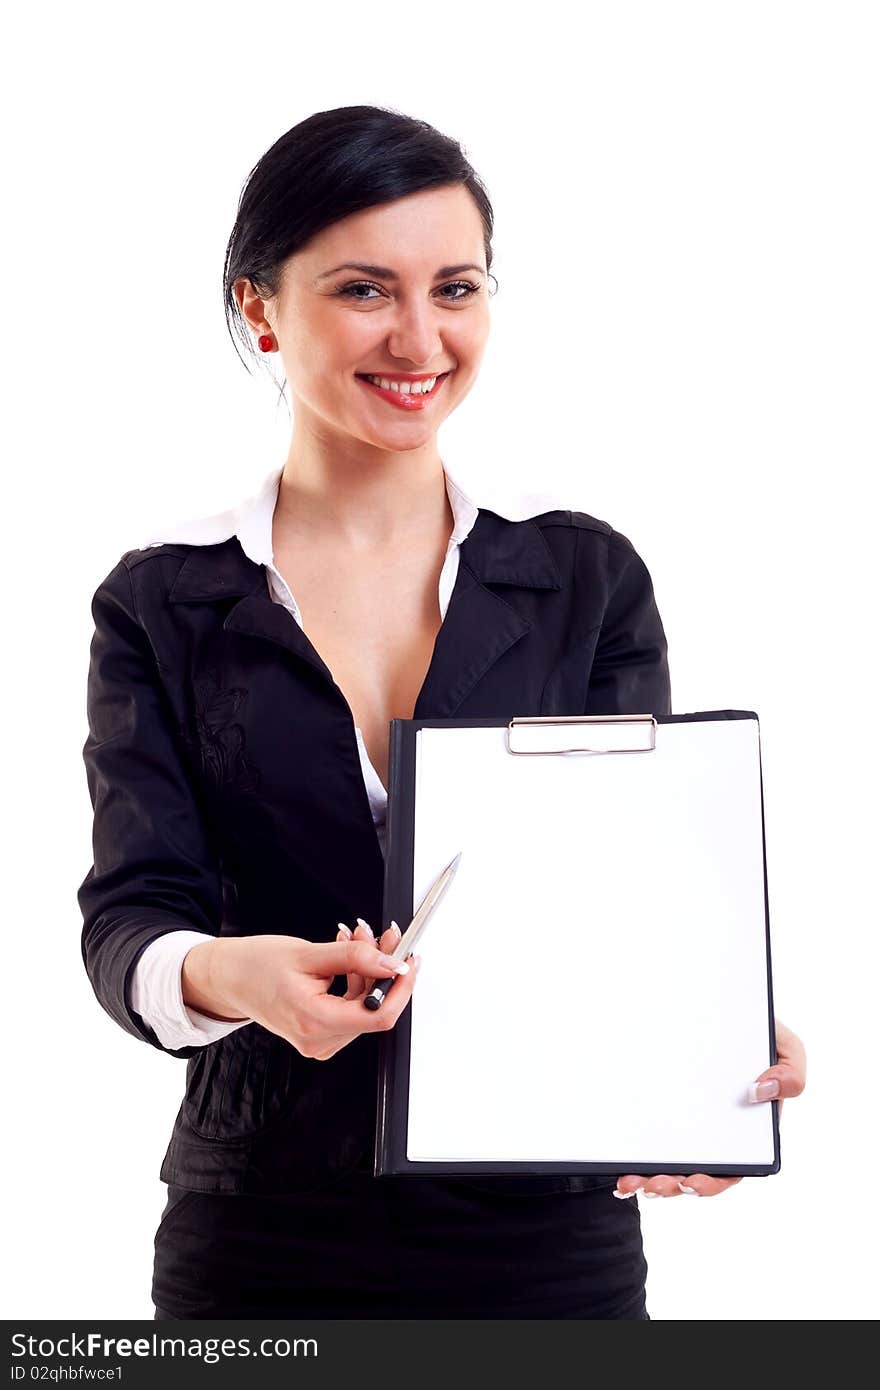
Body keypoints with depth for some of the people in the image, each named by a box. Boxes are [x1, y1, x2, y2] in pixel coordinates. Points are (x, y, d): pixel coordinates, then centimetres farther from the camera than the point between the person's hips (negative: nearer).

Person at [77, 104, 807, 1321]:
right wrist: (229, 976, -32)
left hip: (551, 1235, 1)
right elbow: (130, 914, -8)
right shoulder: (164, 605, 0)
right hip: (264, 1253, 0)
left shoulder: (589, 580, 2)